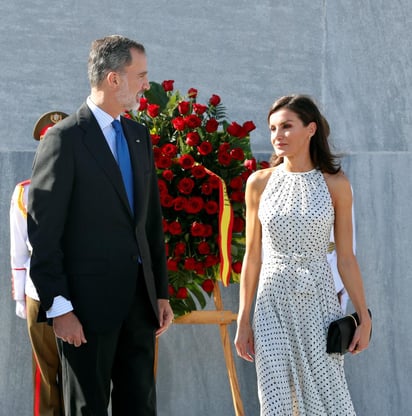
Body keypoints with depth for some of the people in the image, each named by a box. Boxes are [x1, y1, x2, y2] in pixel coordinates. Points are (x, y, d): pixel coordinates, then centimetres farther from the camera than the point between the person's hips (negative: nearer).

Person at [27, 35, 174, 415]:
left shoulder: (139, 135, 13)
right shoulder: (65, 138, -10)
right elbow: (43, 231, -12)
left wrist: (161, 292, 13)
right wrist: (58, 307, -15)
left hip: (140, 297, 7)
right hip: (89, 302, -7)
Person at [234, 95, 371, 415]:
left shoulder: (335, 184, -1)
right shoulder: (259, 183, 3)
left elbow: (346, 257, 2)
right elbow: (252, 257, 6)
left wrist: (364, 317, -1)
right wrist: (243, 320, 5)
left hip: (318, 303, -1)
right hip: (273, 304, 1)